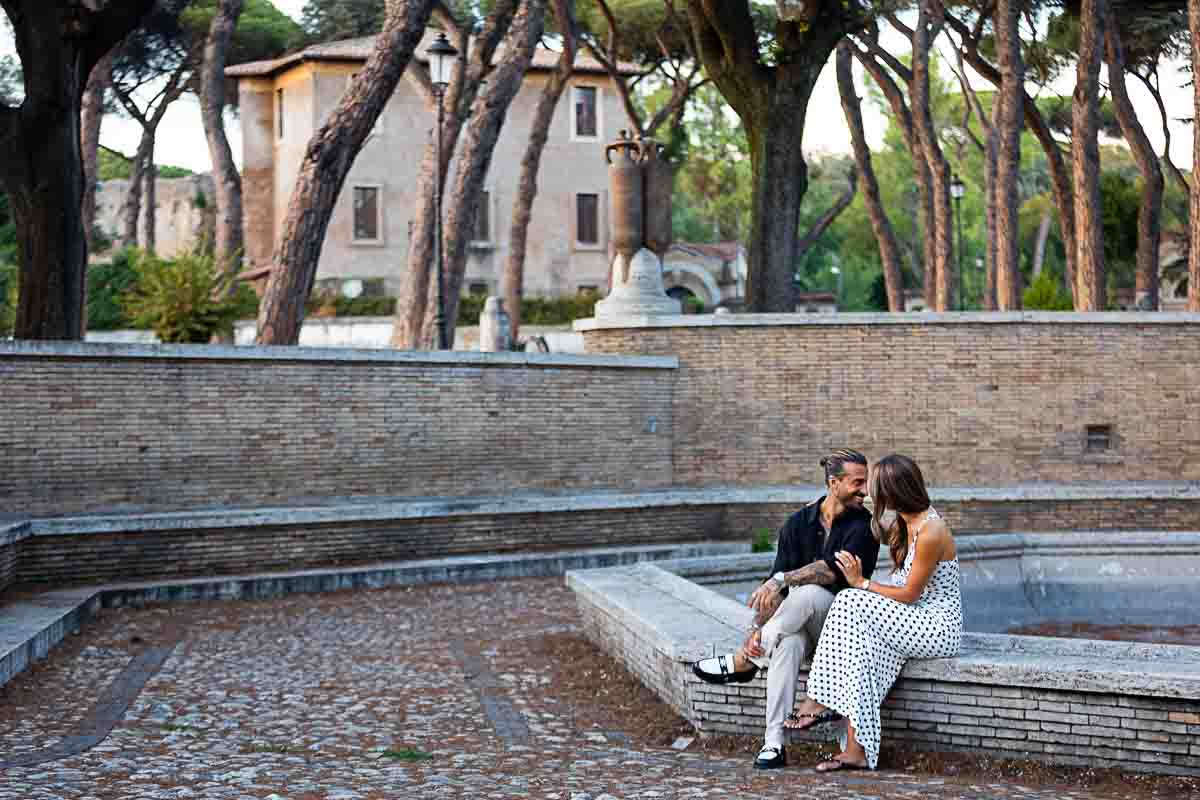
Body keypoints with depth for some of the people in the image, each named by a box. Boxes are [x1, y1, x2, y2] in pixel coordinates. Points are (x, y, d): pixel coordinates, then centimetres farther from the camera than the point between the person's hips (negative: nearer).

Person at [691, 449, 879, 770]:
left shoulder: (864, 526, -7)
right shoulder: (798, 523, 4)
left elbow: (834, 570, -23)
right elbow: (775, 587, -2)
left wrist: (783, 579, -33)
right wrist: (759, 629, -17)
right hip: (798, 623, 2)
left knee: (808, 593, -37)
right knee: (788, 643, -37)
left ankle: (742, 663, -21)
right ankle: (773, 743, -38)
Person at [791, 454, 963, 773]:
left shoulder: (930, 533, -20)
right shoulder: (905, 523, 8)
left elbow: (910, 594, -16)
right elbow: (878, 530, 33)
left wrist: (862, 583, -8)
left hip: (938, 627, -9)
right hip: (917, 623, 9)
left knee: (853, 605, -22)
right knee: (863, 643, -19)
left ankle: (822, 700, -16)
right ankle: (856, 749, -27)